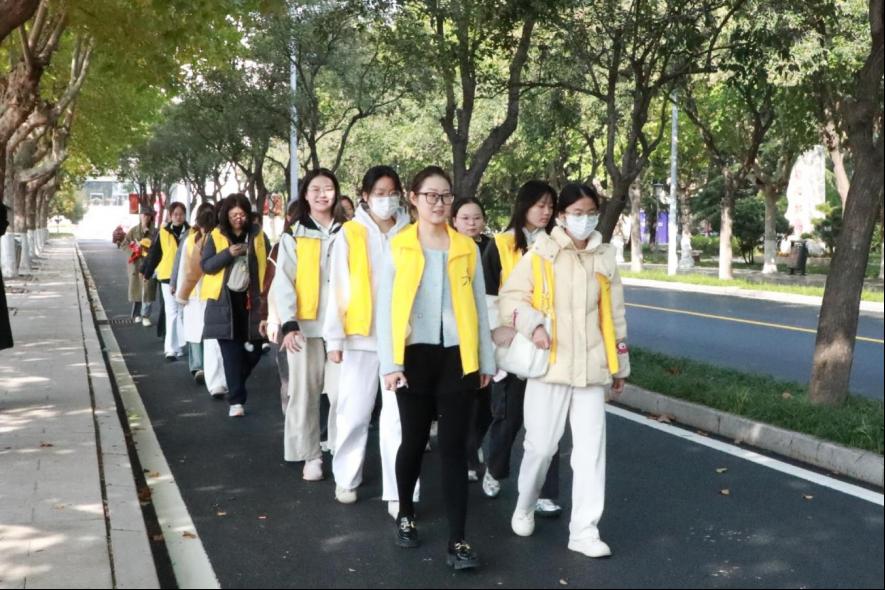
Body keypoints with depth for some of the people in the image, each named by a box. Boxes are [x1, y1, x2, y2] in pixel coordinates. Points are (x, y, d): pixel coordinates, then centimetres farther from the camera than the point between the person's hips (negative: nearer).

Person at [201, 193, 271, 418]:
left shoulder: (258, 235, 5)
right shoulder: (216, 236, 3)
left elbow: (269, 264, 11)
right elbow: (205, 265, -3)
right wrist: (228, 253, -19)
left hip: (251, 300, 2)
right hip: (225, 301, -2)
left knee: (253, 350, 4)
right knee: (231, 352, -2)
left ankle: (235, 387, 30)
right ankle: (236, 399, 1)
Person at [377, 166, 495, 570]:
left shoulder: (467, 248, 6)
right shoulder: (398, 246, 0)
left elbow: (479, 306, 9)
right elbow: (385, 308, -1)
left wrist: (486, 360, 8)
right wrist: (390, 362, -8)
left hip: (457, 357, 1)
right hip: (415, 355, -1)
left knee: (454, 446, 0)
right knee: (414, 441, 9)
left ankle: (457, 541, 3)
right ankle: (405, 515, 33)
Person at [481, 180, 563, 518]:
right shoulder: (501, 245, 1)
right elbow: (487, 293, -2)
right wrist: (497, 328, -14)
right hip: (511, 341, -2)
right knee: (509, 413, 8)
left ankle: (546, 492, 5)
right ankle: (494, 470, 34)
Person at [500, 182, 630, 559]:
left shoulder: (605, 258, 9)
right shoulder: (541, 254, -3)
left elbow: (614, 316, 15)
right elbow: (510, 298, -2)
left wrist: (620, 365, 17)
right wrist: (533, 324, -20)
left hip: (591, 369, 3)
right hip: (549, 366, -3)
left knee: (591, 449, 1)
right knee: (541, 445, 3)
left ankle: (584, 531, 9)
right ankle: (524, 507, 29)